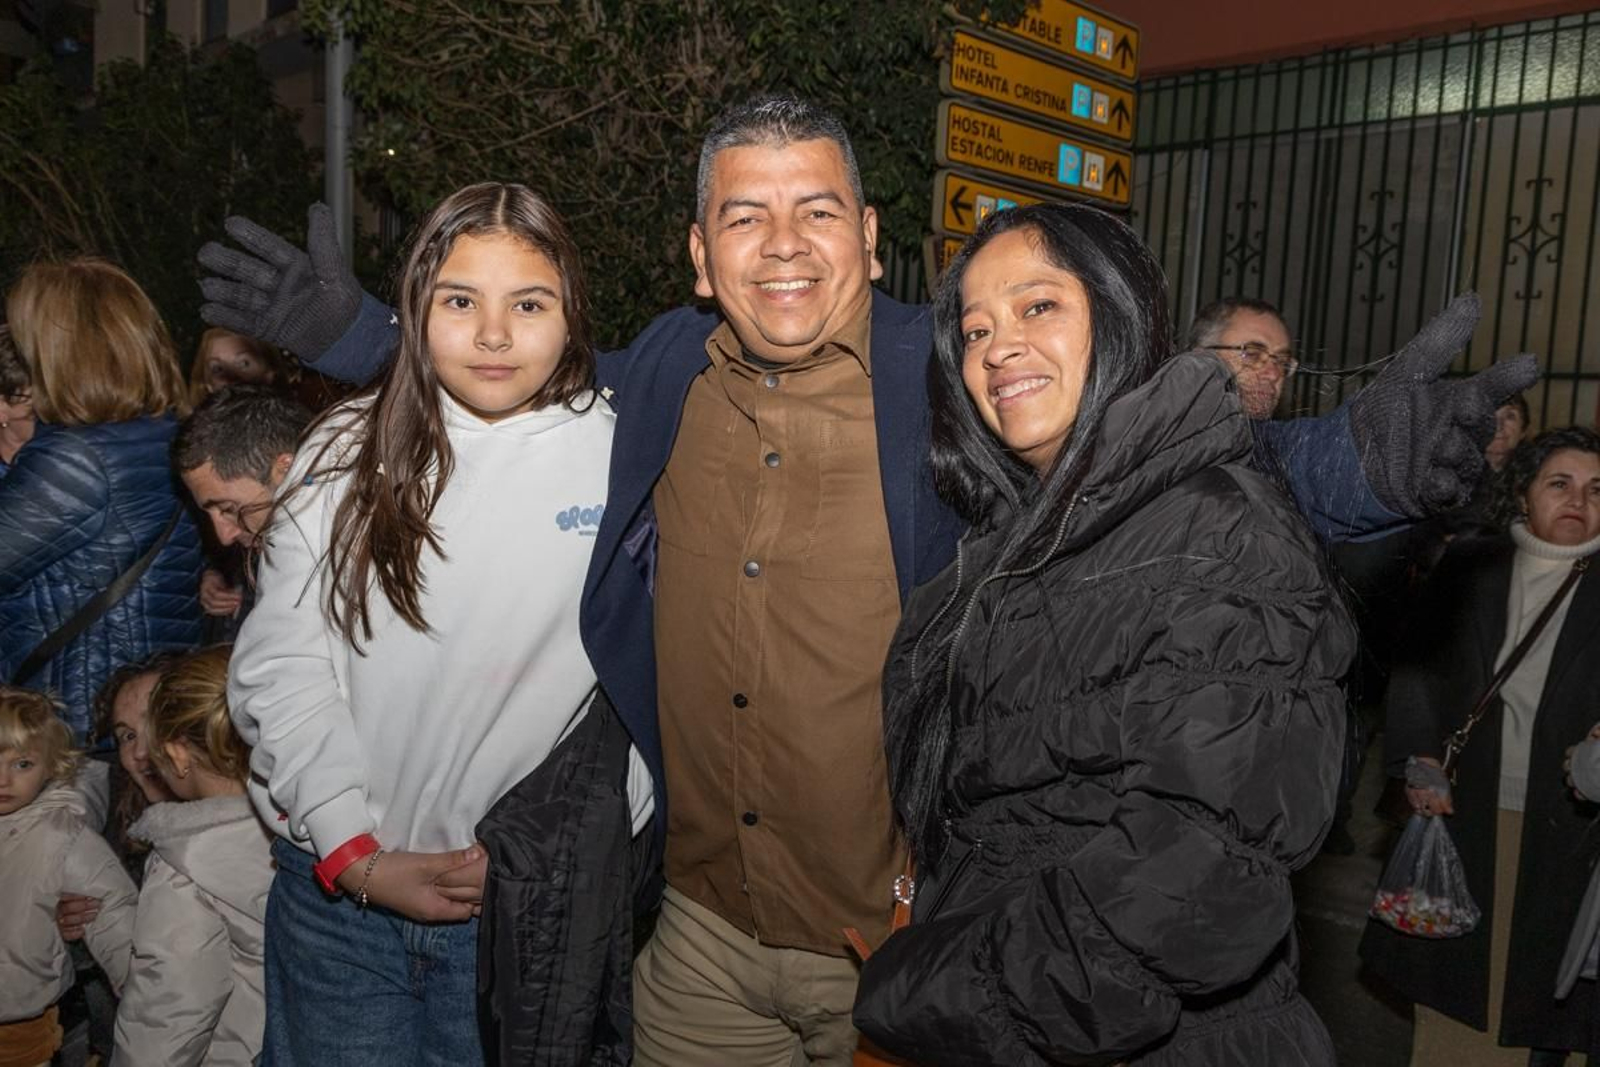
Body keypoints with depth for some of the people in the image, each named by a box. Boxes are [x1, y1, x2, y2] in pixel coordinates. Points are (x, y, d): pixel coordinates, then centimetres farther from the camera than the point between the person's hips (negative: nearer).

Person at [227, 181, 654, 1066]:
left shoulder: (622, 455, -7)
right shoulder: (347, 453, -2)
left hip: (528, 902, -1)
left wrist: (538, 853, -9)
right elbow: (276, 669, -3)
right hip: (338, 887, 2)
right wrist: (359, 855, -9)